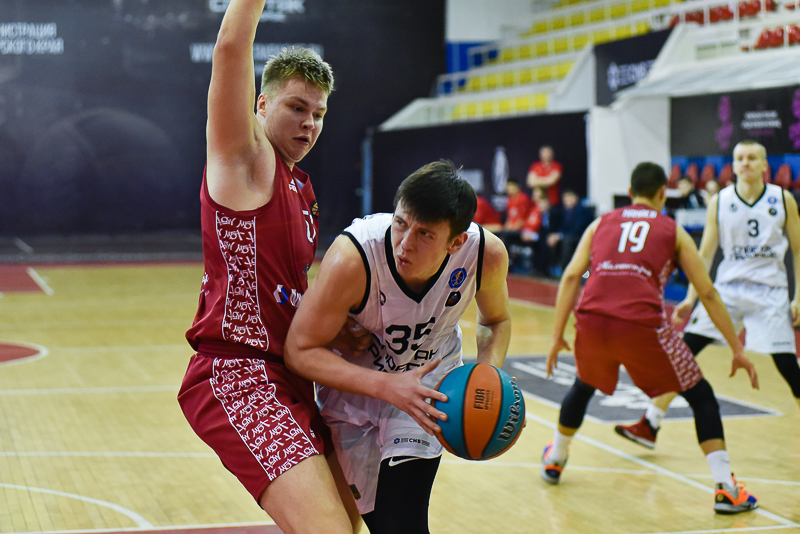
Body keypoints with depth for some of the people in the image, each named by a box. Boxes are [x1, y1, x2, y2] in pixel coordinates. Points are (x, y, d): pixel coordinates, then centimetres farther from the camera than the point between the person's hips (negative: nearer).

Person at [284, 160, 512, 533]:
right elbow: (299, 351, -28)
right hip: (353, 383, -1)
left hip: (429, 383, 1)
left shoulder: (487, 254, -26)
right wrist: (387, 386, -38)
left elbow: (496, 320, -2)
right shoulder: (352, 257, -37)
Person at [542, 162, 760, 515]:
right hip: (642, 325, -3)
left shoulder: (601, 224, 23)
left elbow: (571, 277, 11)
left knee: (583, 387, 34)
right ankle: (726, 489, 4)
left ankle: (554, 461, 48)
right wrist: (737, 350, 17)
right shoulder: (672, 231, 18)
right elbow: (708, 293, 14)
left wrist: (557, 336, 13)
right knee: (701, 396, 14)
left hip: (591, 321, 3)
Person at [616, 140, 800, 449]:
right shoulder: (719, 202, 1)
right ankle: (649, 426, 1)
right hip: (727, 287, 2)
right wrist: (690, 299, -1)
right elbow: (705, 253, 5)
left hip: (770, 291, -1)